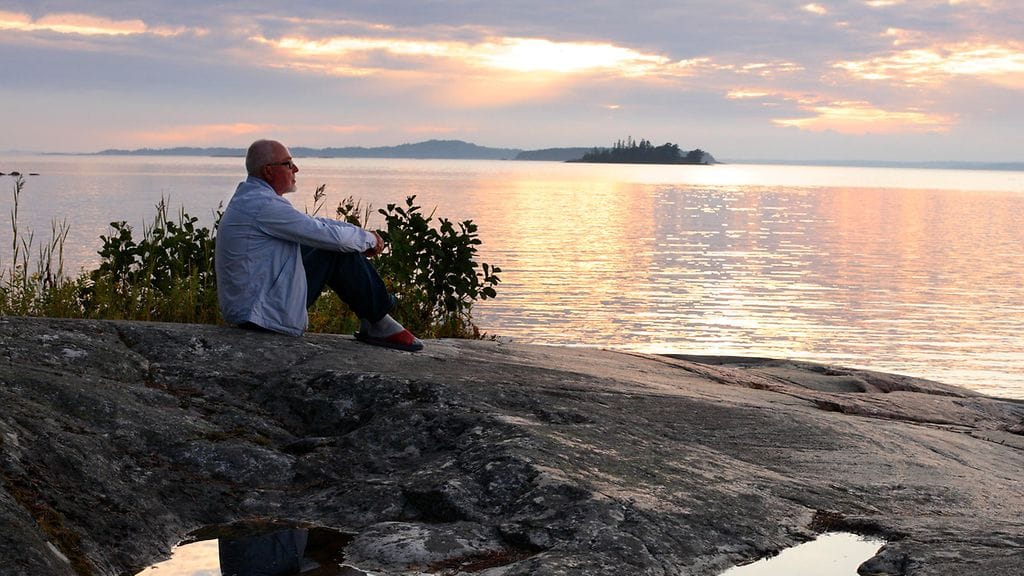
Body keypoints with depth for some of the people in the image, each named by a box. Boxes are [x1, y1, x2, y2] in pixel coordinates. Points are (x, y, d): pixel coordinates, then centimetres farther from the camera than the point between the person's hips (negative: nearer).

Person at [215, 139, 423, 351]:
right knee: (341, 251, -7)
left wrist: (362, 234, 8)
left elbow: (313, 223, 18)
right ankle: (378, 324, 2)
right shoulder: (264, 205, -21)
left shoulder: (247, 196, 12)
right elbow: (331, 235, -19)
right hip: (269, 316, -11)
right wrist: (368, 238, 0)